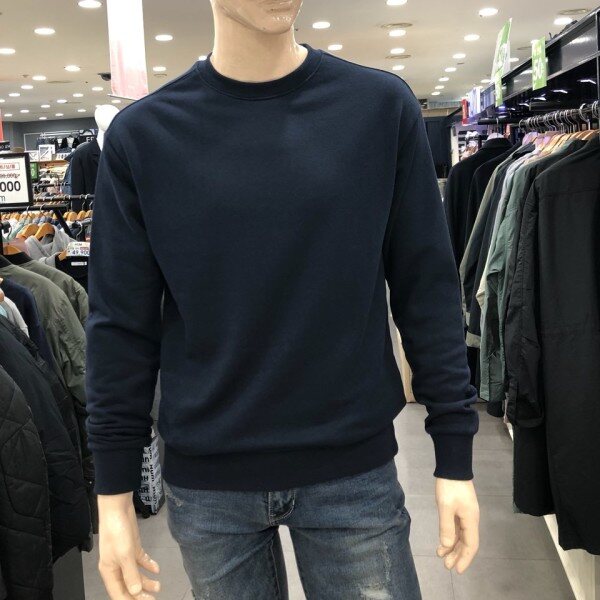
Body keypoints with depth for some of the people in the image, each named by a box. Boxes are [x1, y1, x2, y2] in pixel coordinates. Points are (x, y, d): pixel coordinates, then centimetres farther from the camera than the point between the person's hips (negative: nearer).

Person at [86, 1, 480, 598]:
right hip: (205, 482, 1)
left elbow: (427, 292, -2)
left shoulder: (382, 107, -3)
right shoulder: (142, 133, -3)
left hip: (355, 468, 0)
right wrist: (114, 493, 0)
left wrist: (454, 456, -2)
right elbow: (122, 323, -1)